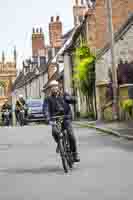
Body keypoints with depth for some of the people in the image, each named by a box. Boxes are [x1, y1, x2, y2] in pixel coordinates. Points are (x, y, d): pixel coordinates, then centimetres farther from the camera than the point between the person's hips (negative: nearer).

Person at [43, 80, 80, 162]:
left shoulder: (64, 95, 6)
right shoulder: (49, 99, 6)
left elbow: (74, 100, -3)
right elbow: (48, 109, -4)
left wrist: (69, 98, -24)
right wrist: (48, 117, -22)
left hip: (66, 117, -1)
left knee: (70, 134, -17)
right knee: (55, 131, -27)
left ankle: (75, 153, -2)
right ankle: (59, 143, 7)